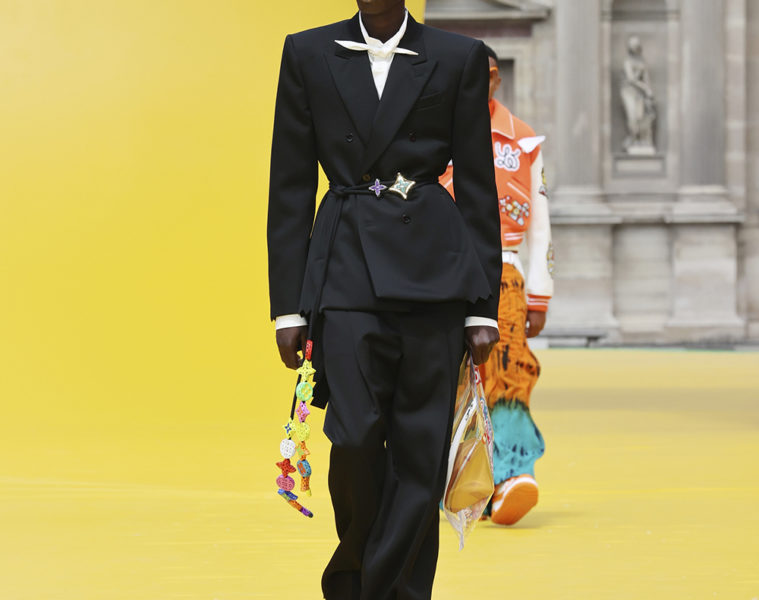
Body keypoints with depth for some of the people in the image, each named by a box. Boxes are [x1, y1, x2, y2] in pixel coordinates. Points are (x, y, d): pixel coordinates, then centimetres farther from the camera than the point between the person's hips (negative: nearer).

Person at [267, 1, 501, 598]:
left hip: (432, 264, 0)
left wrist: (483, 308, 2)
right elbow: (290, 188, 8)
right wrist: (288, 305, 2)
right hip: (346, 264, 0)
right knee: (354, 436, -10)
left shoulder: (459, 58, 6)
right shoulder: (309, 55, 8)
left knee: (421, 449, -2)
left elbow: (478, 188, 6)